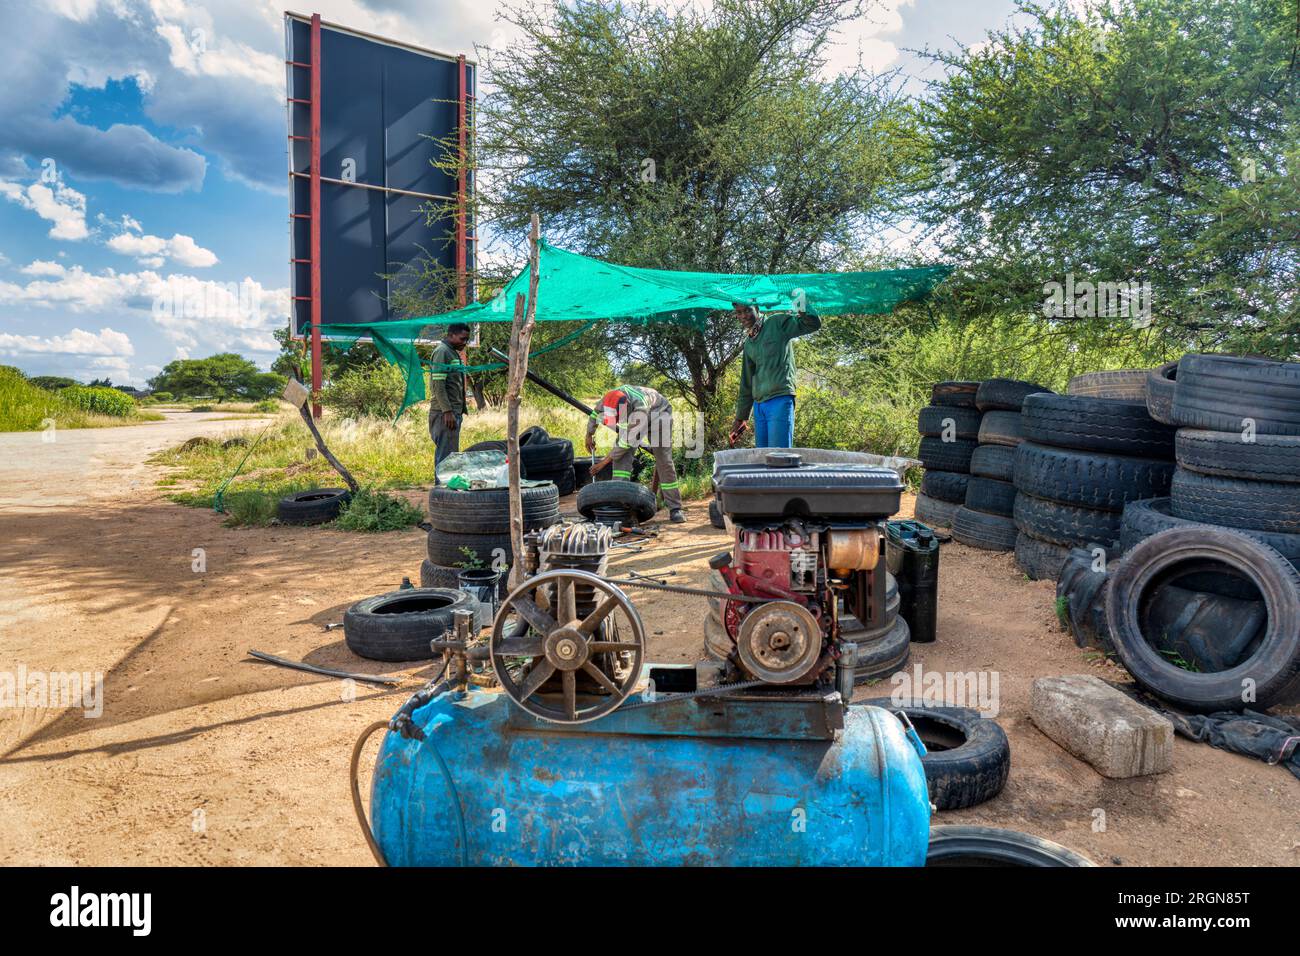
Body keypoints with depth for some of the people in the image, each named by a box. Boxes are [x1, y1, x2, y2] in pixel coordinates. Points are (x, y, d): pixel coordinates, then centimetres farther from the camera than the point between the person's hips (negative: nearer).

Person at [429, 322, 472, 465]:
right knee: (446, 454, -11)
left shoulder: (453, 352, 20)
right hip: (445, 413, -10)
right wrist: (447, 411, -22)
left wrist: (462, 409, 21)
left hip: (454, 411, 10)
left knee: (452, 453, 11)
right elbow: (438, 384, -18)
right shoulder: (442, 351, -10)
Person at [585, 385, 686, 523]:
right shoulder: (608, 400, -27)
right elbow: (595, 414, -2)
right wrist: (589, 435, 9)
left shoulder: (641, 406, -45)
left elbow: (629, 440, -39)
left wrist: (605, 461, -33)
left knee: (664, 461, -11)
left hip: (658, 415, -5)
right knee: (621, 456, -16)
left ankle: (675, 508, -4)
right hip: (632, 417, 5)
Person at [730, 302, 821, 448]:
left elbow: (814, 323, -10)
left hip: (780, 400, -7)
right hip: (758, 405, 7)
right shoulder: (747, 344, 18)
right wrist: (741, 417, 22)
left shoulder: (777, 323, 1)